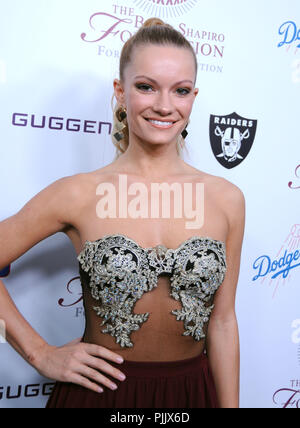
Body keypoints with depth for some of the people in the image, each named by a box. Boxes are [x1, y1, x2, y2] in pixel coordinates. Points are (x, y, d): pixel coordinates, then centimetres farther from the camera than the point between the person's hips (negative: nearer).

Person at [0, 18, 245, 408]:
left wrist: (229, 405, 4)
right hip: (102, 391, -2)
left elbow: (222, 320, 1)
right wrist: (40, 353, -6)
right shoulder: (77, 195, -12)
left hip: (192, 391, 3)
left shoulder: (226, 199, -5)